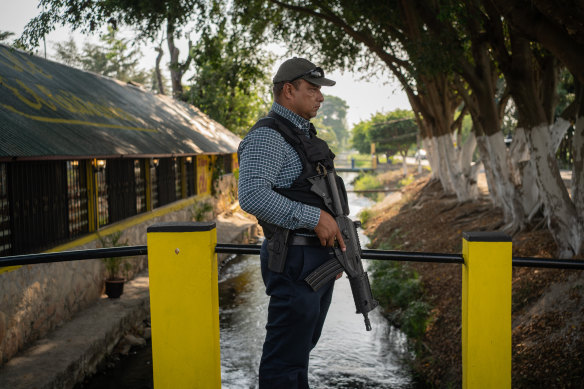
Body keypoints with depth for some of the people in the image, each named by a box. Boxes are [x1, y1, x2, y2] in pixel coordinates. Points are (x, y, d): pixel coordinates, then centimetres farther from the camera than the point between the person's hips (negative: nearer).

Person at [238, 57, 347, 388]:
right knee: (287, 354, 0)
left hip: (320, 260, 10)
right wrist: (315, 218, -26)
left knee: (303, 345, 22)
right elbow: (253, 196, -29)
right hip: (294, 262, -10)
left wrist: (335, 244, 20)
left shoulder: (305, 134, 16)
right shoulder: (267, 136, -15)